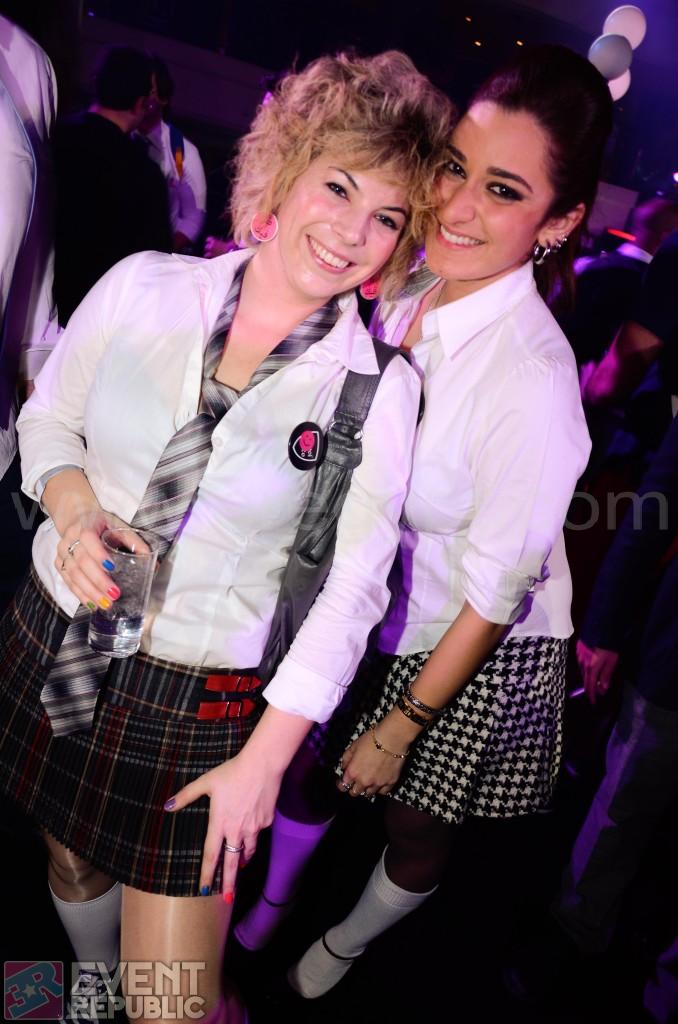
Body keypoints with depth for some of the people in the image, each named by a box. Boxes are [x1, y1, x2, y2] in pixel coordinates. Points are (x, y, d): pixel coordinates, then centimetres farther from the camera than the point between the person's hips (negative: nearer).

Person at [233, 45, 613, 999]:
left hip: (473, 655, -5)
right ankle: (263, 912, 57)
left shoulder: (534, 377, -32)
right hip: (367, 606, 5)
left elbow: (496, 591, -22)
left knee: (414, 825, 21)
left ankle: (344, 946, 56)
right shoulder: (407, 292, -12)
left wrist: (403, 724, -11)